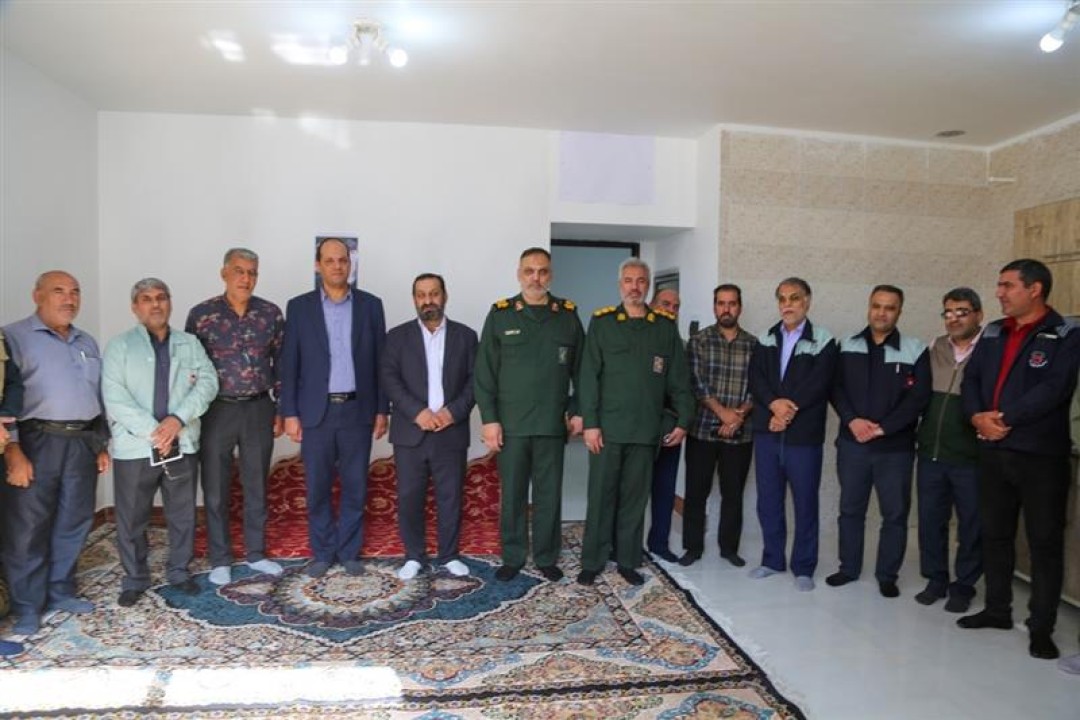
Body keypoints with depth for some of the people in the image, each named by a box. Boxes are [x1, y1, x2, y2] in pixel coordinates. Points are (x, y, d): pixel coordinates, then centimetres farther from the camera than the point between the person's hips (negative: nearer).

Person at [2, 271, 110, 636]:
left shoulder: (87, 343, 17)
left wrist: (101, 445, 16)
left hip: (82, 443, 6)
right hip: (36, 441, -5)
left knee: (73, 524, 11)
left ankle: (60, 591, 25)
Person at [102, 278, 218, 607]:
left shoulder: (190, 343, 9)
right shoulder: (120, 345, 2)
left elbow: (207, 382, -3)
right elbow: (114, 396, -8)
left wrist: (178, 418, -17)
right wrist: (153, 431, -16)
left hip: (182, 444, 2)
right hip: (134, 446, -2)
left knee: (183, 515, 10)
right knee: (131, 518, 8)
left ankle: (179, 572, 26)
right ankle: (134, 579, 23)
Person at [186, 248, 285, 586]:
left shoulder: (271, 313, 1)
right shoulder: (201, 314, -4)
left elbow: (282, 363, 6)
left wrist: (282, 409, 5)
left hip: (259, 409, 2)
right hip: (217, 410, -1)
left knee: (256, 485, 11)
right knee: (215, 489, 7)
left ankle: (256, 553, 26)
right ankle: (220, 559, 22)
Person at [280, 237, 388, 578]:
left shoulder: (371, 305, 4)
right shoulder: (299, 307, 2)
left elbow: (380, 361, 5)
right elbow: (289, 364, 2)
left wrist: (381, 410, 2)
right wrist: (289, 413, -3)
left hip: (358, 410, 1)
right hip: (316, 411, 0)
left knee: (355, 487, 7)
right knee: (318, 488, 7)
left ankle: (349, 551, 22)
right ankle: (322, 552, 22)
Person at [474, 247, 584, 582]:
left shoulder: (568, 314, 5)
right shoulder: (500, 314, 2)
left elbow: (580, 369, 8)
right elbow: (484, 372, 0)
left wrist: (578, 410, 3)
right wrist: (489, 419, -6)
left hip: (552, 423, 1)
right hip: (510, 424, -1)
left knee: (549, 494, 9)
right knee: (512, 494, 9)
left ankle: (547, 558, 23)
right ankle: (513, 557, 23)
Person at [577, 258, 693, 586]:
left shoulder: (666, 326, 8)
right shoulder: (601, 322, 2)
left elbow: (678, 378, 8)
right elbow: (589, 376, -2)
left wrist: (683, 420, 2)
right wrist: (590, 423, -8)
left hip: (646, 430, 2)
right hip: (607, 427, -1)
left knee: (635, 498, 9)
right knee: (601, 497, 4)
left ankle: (628, 561, 21)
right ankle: (592, 562, 16)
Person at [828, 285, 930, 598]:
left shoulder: (915, 350, -2)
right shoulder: (847, 346, 6)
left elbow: (918, 398, -8)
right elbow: (836, 388, 1)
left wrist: (883, 428, -14)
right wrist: (852, 420, -14)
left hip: (895, 447, -2)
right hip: (852, 443, 2)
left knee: (895, 513, 6)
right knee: (850, 508, 12)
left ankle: (887, 576, 20)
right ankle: (848, 567, 26)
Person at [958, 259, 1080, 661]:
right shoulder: (993, 334, 13)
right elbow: (971, 380, 8)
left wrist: (1003, 418, -18)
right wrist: (977, 416, -11)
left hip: (1042, 454, -6)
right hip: (992, 451, 6)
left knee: (1045, 541, 2)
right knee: (994, 533, 14)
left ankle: (1041, 627, 13)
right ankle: (997, 609, 28)